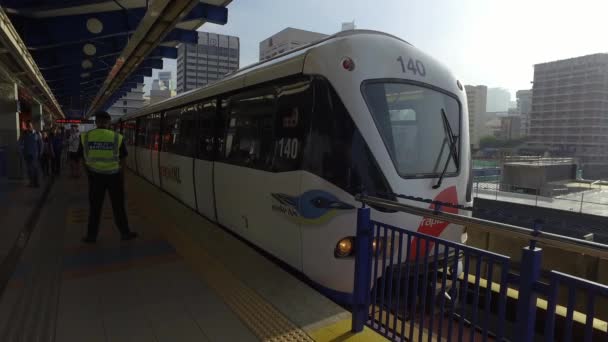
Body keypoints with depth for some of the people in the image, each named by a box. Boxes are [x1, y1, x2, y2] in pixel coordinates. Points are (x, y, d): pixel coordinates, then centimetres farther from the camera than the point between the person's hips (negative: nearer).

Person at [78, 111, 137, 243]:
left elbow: (84, 160, 3)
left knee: (95, 207, 12)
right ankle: (125, 233, 20)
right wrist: (122, 179, 6)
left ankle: (91, 236, 22)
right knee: (118, 206, 10)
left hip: (95, 175, 1)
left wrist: (89, 175, 15)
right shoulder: (117, 137, -8)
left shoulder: (85, 137, -3)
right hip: (114, 176, -1)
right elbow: (122, 161, -4)